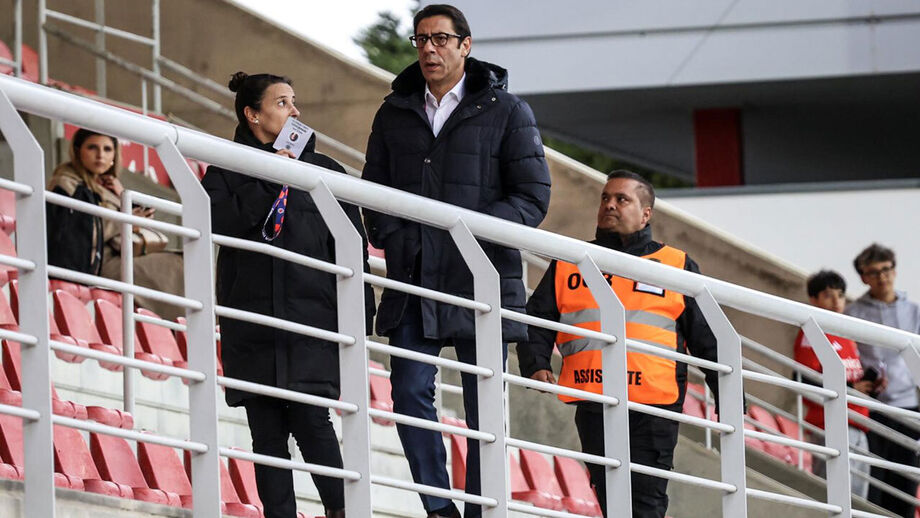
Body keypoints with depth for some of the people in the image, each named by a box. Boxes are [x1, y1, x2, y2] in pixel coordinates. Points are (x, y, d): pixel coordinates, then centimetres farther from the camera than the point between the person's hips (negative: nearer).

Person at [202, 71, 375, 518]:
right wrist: (270, 177, -9)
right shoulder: (228, 171, 10)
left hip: (312, 318, -1)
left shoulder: (322, 170, 12)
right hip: (253, 325, 1)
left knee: (311, 419, -13)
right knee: (267, 430, 0)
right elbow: (219, 222, -9)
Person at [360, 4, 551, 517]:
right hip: (413, 280, 3)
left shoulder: (506, 112, 2)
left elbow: (533, 196, -2)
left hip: (481, 282, -3)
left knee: (485, 408, -1)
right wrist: (394, 240, -3)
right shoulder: (395, 114, 13)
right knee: (411, 391, -8)